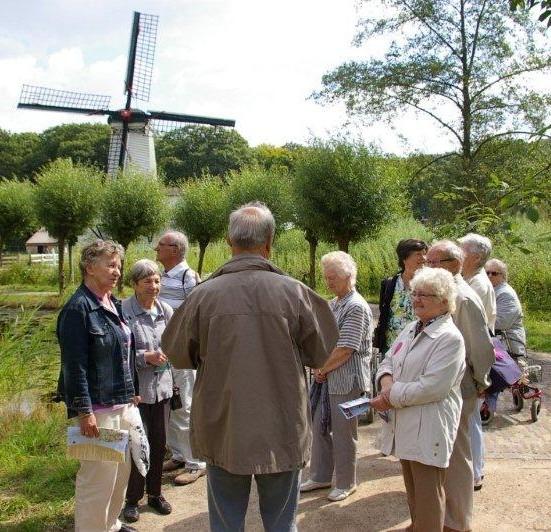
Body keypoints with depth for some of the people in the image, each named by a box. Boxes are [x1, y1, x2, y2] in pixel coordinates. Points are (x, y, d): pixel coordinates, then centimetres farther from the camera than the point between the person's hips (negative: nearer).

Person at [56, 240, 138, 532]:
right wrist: (84, 411, -19)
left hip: (121, 402, 9)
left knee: (121, 469, 19)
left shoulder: (112, 303, 10)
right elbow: (74, 365, -18)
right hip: (97, 407, -9)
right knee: (98, 475, -1)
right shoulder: (78, 308, -15)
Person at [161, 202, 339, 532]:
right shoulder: (294, 292, -13)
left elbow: (178, 356, 1)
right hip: (282, 430, 0)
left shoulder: (204, 294, -13)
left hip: (223, 430, 0)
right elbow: (321, 354, -1)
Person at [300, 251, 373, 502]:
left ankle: (345, 483, 23)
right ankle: (320, 476, 32)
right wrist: (320, 370, 2)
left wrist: (322, 370, -10)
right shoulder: (333, 304, 11)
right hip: (326, 377, 8)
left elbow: (345, 350, -20)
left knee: (343, 432, 5)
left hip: (346, 380, -8)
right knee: (320, 426, 16)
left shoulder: (356, 307, -16)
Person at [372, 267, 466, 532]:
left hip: (429, 428, -8)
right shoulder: (411, 329, 11)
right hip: (404, 423, 8)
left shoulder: (450, 338, -15)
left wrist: (391, 397, -16)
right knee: (412, 487, 21)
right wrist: (387, 382, -9)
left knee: (428, 495, 2)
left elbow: (431, 387, -22)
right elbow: (387, 362, 13)